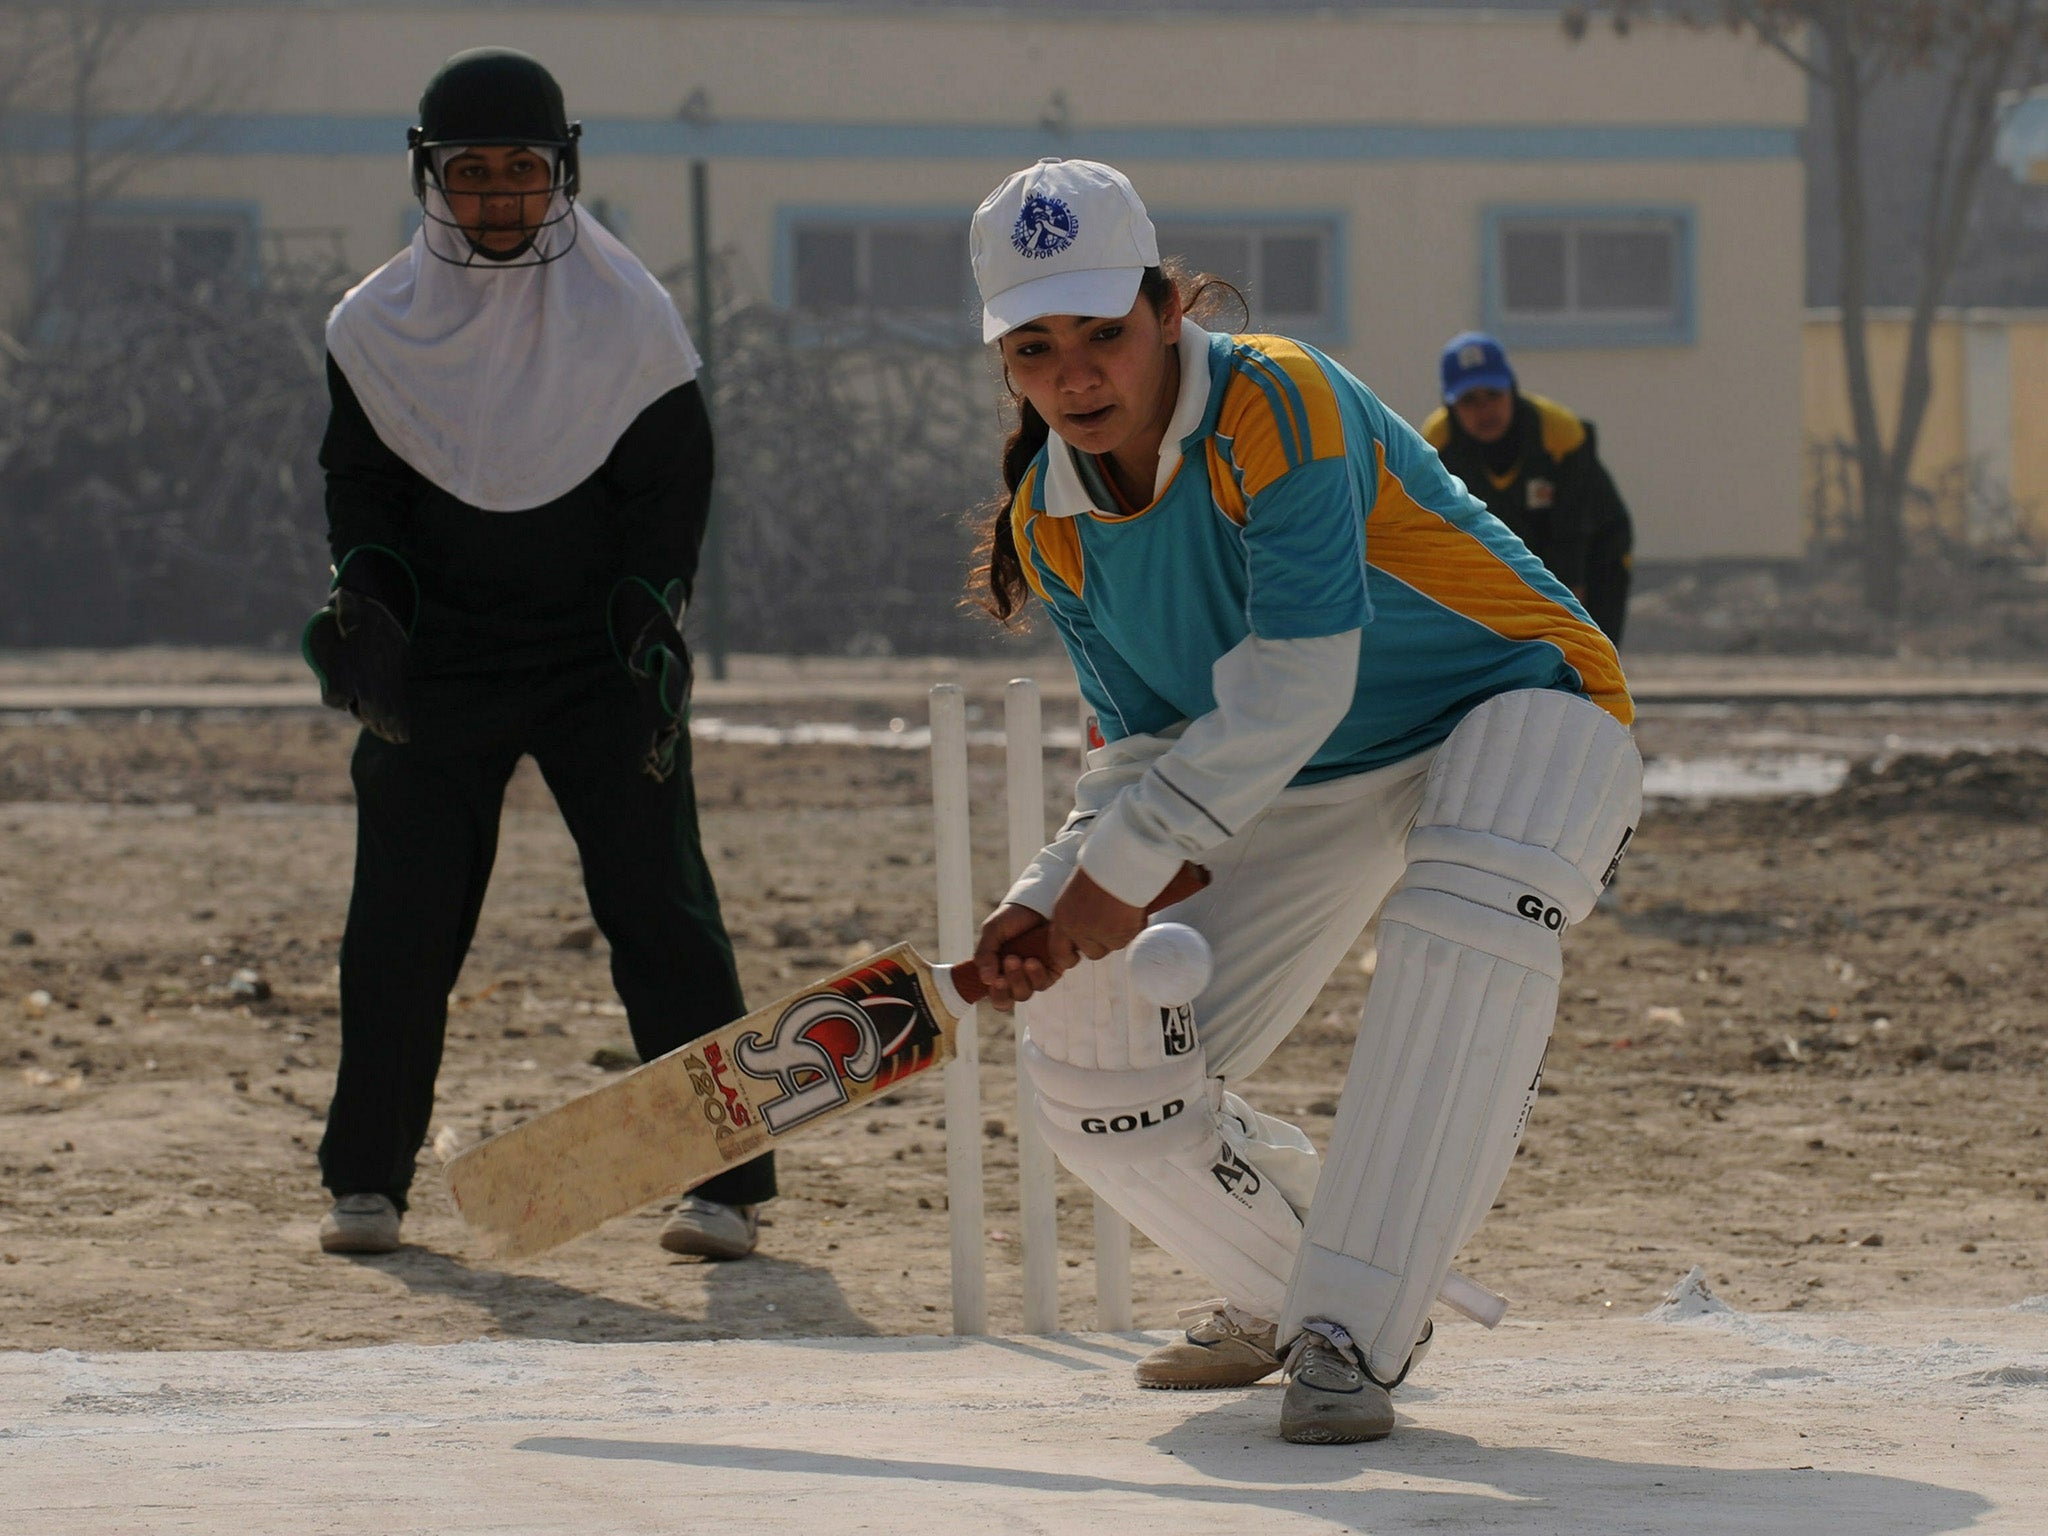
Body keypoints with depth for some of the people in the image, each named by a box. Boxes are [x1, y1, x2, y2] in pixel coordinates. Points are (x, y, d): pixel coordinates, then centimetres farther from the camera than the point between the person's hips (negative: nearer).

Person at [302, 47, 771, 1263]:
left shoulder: (629, 317, -4)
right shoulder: (380, 329, 1)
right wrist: (369, 602, -8)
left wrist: (650, 623, -10)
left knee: (660, 912, -8)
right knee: (398, 923, -1)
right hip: (439, 656, 2)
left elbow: (673, 486, 0)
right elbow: (362, 483, 8)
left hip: (601, 659, -2)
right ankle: (368, 1183, 11)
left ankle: (726, 1178, -4)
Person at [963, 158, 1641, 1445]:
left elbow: (1297, 683, -33)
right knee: (1098, 1070, -2)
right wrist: (1053, 899, -19)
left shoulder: (1275, 404, -27)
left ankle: (1352, 1336, -37)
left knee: (1467, 917, -40)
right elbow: (1148, 750, 0)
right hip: (1313, 787, 7)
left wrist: (1133, 861, -31)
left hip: (1520, 711, -7)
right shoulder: (1054, 525, -5)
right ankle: (1290, 1296, 25)